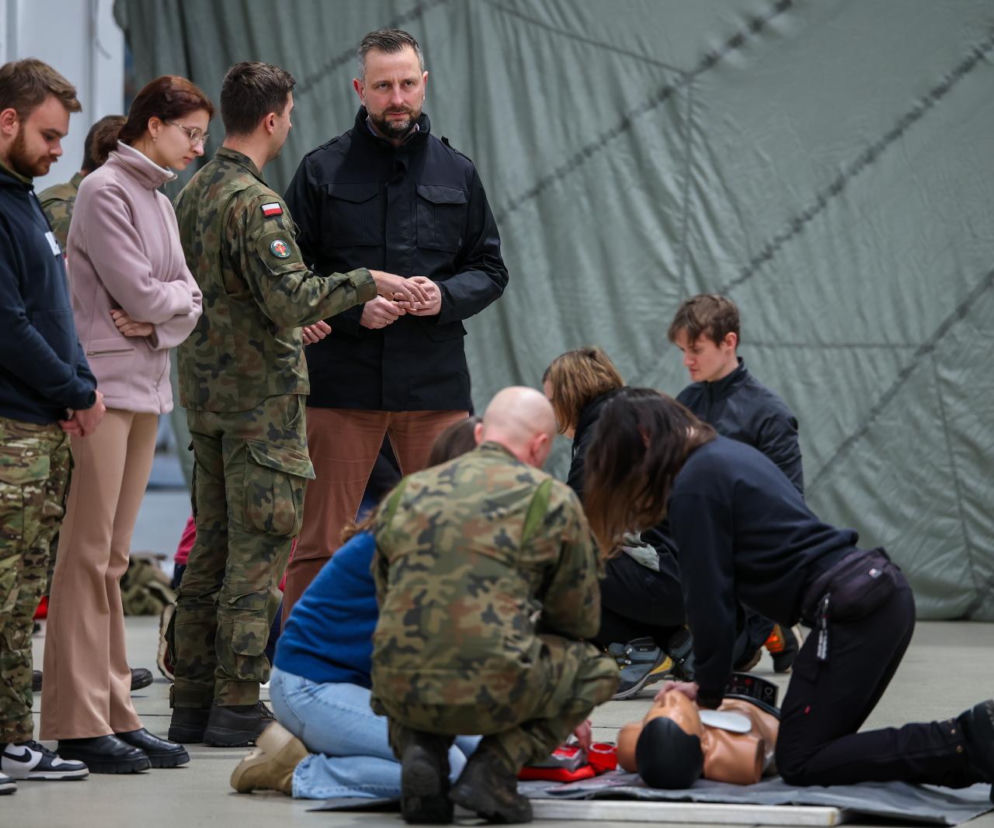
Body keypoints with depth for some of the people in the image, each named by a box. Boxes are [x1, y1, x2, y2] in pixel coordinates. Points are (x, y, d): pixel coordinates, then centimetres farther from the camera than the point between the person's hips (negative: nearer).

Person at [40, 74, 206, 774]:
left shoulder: (159, 202, 19)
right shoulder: (106, 192, -8)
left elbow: (188, 301, 12)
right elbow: (138, 292, -15)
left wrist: (159, 316, -8)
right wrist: (176, 297, 5)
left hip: (147, 387, 8)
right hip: (104, 385, -8)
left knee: (115, 558, 9)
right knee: (88, 554, -8)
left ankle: (115, 713, 10)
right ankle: (78, 723, -8)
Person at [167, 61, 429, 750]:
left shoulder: (194, 194, 11)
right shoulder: (255, 202, -17)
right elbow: (291, 300, -25)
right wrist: (367, 281, -14)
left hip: (206, 394, 9)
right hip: (263, 401, -9)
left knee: (211, 550, 12)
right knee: (258, 554, -4)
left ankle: (193, 703, 15)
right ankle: (238, 706, -3)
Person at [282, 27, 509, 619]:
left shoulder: (457, 173, 12)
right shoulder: (323, 170, 4)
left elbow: (491, 270, 14)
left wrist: (445, 297, -7)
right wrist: (353, 308, -13)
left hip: (437, 383, 2)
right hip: (342, 383, -2)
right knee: (319, 543, -1)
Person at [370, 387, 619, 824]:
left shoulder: (406, 493, 17)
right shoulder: (551, 499, 6)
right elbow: (578, 618, 15)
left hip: (399, 687, 4)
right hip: (492, 690, -4)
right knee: (596, 669, 24)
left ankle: (420, 749, 6)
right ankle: (495, 768, 2)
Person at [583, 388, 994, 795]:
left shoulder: (695, 485, -8)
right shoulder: (728, 452, 22)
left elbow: (709, 595, -6)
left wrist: (708, 689, 7)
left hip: (850, 608, -10)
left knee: (799, 762, -6)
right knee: (823, 745, 14)